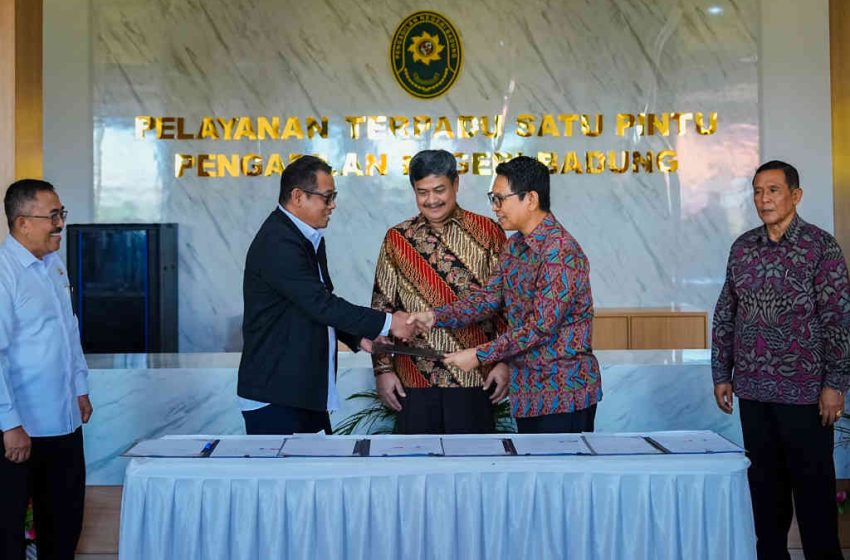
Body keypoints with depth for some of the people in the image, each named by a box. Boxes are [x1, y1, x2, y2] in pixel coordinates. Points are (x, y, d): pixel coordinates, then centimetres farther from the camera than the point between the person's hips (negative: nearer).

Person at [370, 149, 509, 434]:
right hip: (413, 379, 2)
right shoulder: (397, 239, 5)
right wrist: (383, 369, 3)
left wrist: (503, 361, -2)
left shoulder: (487, 232, 1)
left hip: (474, 378, -1)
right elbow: (381, 309, 7)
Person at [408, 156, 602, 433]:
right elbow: (489, 297, 8)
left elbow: (542, 326, -23)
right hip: (527, 391, 9)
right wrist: (436, 316, -7)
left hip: (564, 393, -8)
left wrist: (480, 355, -20)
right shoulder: (514, 246, 9)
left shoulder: (561, 250, -20)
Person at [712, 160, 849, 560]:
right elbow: (724, 314, 12)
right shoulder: (742, 247, 8)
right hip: (753, 389, 4)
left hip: (804, 390, -4)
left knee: (812, 483, 4)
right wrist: (721, 374, 9)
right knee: (764, 482, 12)